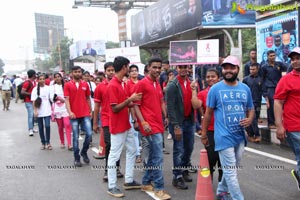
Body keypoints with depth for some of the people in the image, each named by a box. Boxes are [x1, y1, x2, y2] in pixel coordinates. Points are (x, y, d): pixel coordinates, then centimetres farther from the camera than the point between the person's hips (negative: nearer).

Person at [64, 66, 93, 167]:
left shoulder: (85, 84, 8)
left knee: (89, 133, -6)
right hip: (74, 115, -2)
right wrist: (69, 112, -19)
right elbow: (66, 99, -6)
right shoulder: (67, 85, 0)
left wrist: (90, 111, 13)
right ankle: (76, 158, 15)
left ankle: (84, 152, 19)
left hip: (85, 114, 2)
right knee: (75, 137, 4)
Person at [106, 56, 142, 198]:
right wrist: (130, 99, -23)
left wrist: (133, 102, 2)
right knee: (114, 156, 0)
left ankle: (129, 181, 27)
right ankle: (112, 187, 10)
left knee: (132, 151, 16)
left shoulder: (123, 83, 10)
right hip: (117, 127, -10)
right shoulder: (113, 85, -19)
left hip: (127, 125, 10)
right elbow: (115, 108, -22)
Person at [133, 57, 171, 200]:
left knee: (153, 156, 15)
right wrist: (143, 122, -19)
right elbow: (136, 105, -11)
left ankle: (146, 183, 27)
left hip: (158, 124, 9)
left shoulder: (158, 84, 15)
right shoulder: (142, 84, -9)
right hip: (150, 126, -8)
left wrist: (166, 117, 10)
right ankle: (159, 188, 1)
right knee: (158, 157, -9)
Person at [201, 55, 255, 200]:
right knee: (230, 171, -5)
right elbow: (208, 113, 0)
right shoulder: (215, 89, -5)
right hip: (224, 137, -5)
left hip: (240, 135, 6)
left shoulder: (245, 89, 6)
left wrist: (249, 119, -8)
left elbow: (250, 109, 15)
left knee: (232, 168, 19)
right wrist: (204, 134, 2)